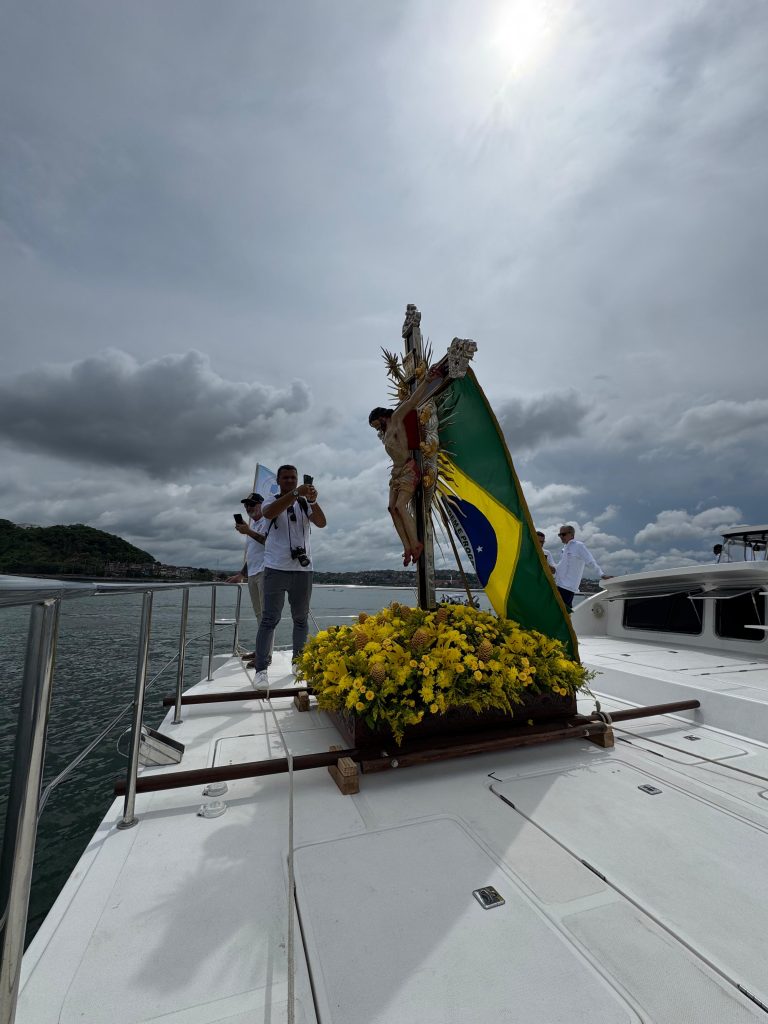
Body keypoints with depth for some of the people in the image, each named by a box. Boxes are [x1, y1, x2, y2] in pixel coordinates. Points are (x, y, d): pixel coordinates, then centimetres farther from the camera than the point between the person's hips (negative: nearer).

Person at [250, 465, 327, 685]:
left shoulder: (305, 505, 10)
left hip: (303, 569, 3)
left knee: (301, 618, 10)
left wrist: (313, 501, -24)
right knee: (269, 619, -3)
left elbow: (321, 523, -6)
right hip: (276, 569, -3)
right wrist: (296, 493, -32)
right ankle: (261, 669, 2)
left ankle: (298, 662, 21)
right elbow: (269, 513, -20)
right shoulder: (271, 502, 5)